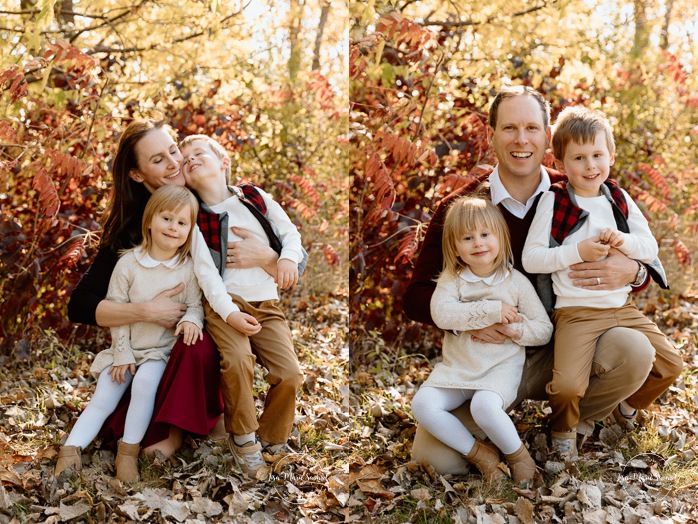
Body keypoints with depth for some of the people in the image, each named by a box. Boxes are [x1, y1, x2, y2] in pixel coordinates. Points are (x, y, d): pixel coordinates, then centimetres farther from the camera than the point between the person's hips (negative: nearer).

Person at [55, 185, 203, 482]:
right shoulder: (128, 264, -5)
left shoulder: (189, 268, -4)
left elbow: (195, 305, 1)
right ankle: (71, 449, -6)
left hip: (163, 350, -2)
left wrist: (191, 319, -25)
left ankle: (129, 451, -18)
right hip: (128, 348, 2)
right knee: (103, 398, -8)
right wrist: (122, 354, -6)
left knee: (146, 380, -29)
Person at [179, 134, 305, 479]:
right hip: (224, 303, -2)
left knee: (290, 375, -15)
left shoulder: (255, 198, 9)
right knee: (238, 360, -30)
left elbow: (289, 230, 14)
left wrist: (289, 257, -9)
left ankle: (271, 439, 11)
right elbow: (205, 269, -6)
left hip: (266, 305, 2)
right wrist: (229, 312, -18)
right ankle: (243, 438, -6)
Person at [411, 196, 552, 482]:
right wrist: (492, 310, -20)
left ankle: (519, 455, -4)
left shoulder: (516, 281, 1)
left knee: (484, 406, -33)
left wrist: (514, 327, -16)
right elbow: (442, 314, -18)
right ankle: (480, 454, -7)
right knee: (422, 404, -21)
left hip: (501, 366, -3)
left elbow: (544, 331, 4)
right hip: (456, 367, 3)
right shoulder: (451, 280, 3)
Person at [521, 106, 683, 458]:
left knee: (670, 366, 2)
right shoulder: (553, 201, -5)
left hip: (623, 307, 5)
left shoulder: (619, 199, 9)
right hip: (575, 312, -5)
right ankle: (563, 429, 11)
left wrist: (626, 241, -10)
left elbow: (651, 249, 10)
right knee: (567, 386, -23)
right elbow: (530, 259, -9)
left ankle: (629, 406, 31)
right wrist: (578, 251, -18)